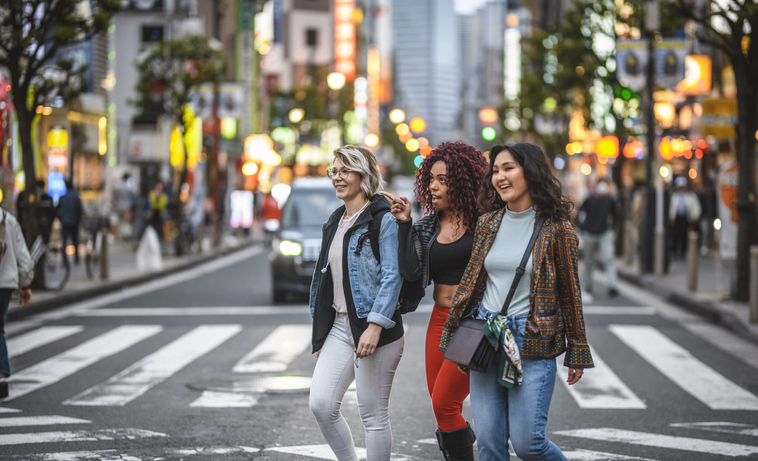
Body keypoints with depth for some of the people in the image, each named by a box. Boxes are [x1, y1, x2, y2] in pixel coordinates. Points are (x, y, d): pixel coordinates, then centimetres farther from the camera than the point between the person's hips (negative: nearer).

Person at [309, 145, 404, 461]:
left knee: (373, 416, -2)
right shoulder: (335, 222, 16)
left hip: (374, 330, -7)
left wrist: (374, 325, -23)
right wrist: (320, 334, 19)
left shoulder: (383, 219, -8)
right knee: (321, 405, -3)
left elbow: (392, 277, -15)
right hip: (339, 327, 7)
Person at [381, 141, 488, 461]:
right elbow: (411, 272, -5)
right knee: (441, 407, 9)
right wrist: (404, 224, -6)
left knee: (444, 403, -10)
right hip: (440, 320, 6)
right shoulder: (428, 227, 8)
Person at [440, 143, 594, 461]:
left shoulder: (555, 229, -4)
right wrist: (454, 335, 12)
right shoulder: (487, 223, 8)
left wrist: (577, 353, 2)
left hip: (533, 345, -4)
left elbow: (570, 292, 0)